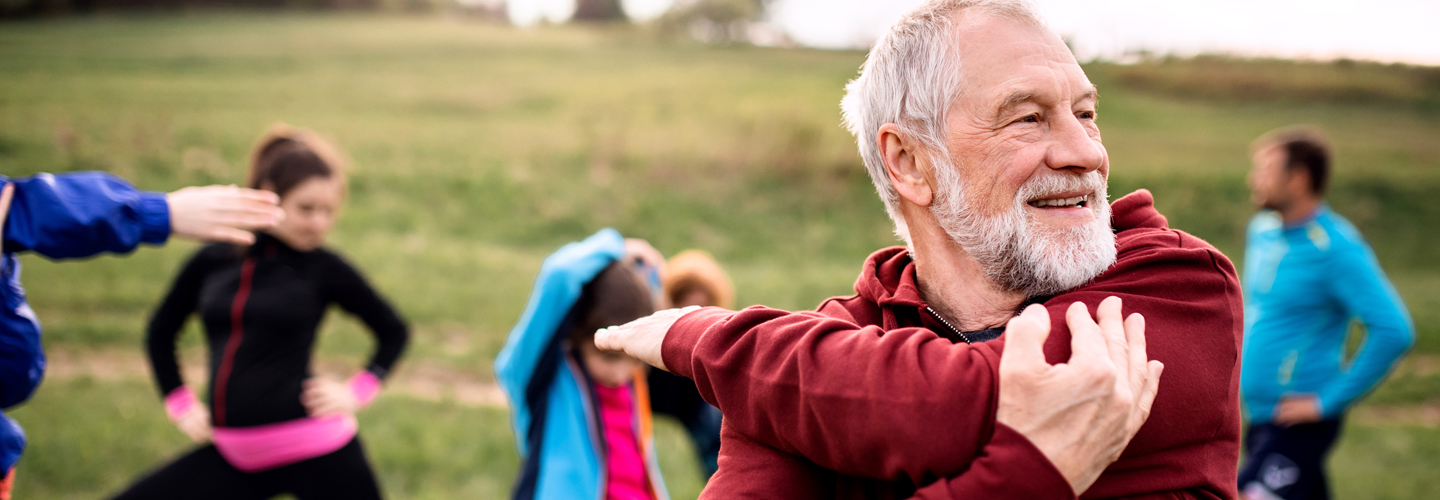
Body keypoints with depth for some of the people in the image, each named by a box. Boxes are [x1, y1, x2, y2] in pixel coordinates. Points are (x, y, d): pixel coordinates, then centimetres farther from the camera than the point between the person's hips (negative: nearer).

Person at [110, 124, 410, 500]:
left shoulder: (325, 268, -3)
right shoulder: (212, 261, 3)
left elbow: (394, 332, 10)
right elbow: (160, 333, 21)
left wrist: (359, 391, -1)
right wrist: (180, 403, 13)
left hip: (316, 452, -4)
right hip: (235, 455, 4)